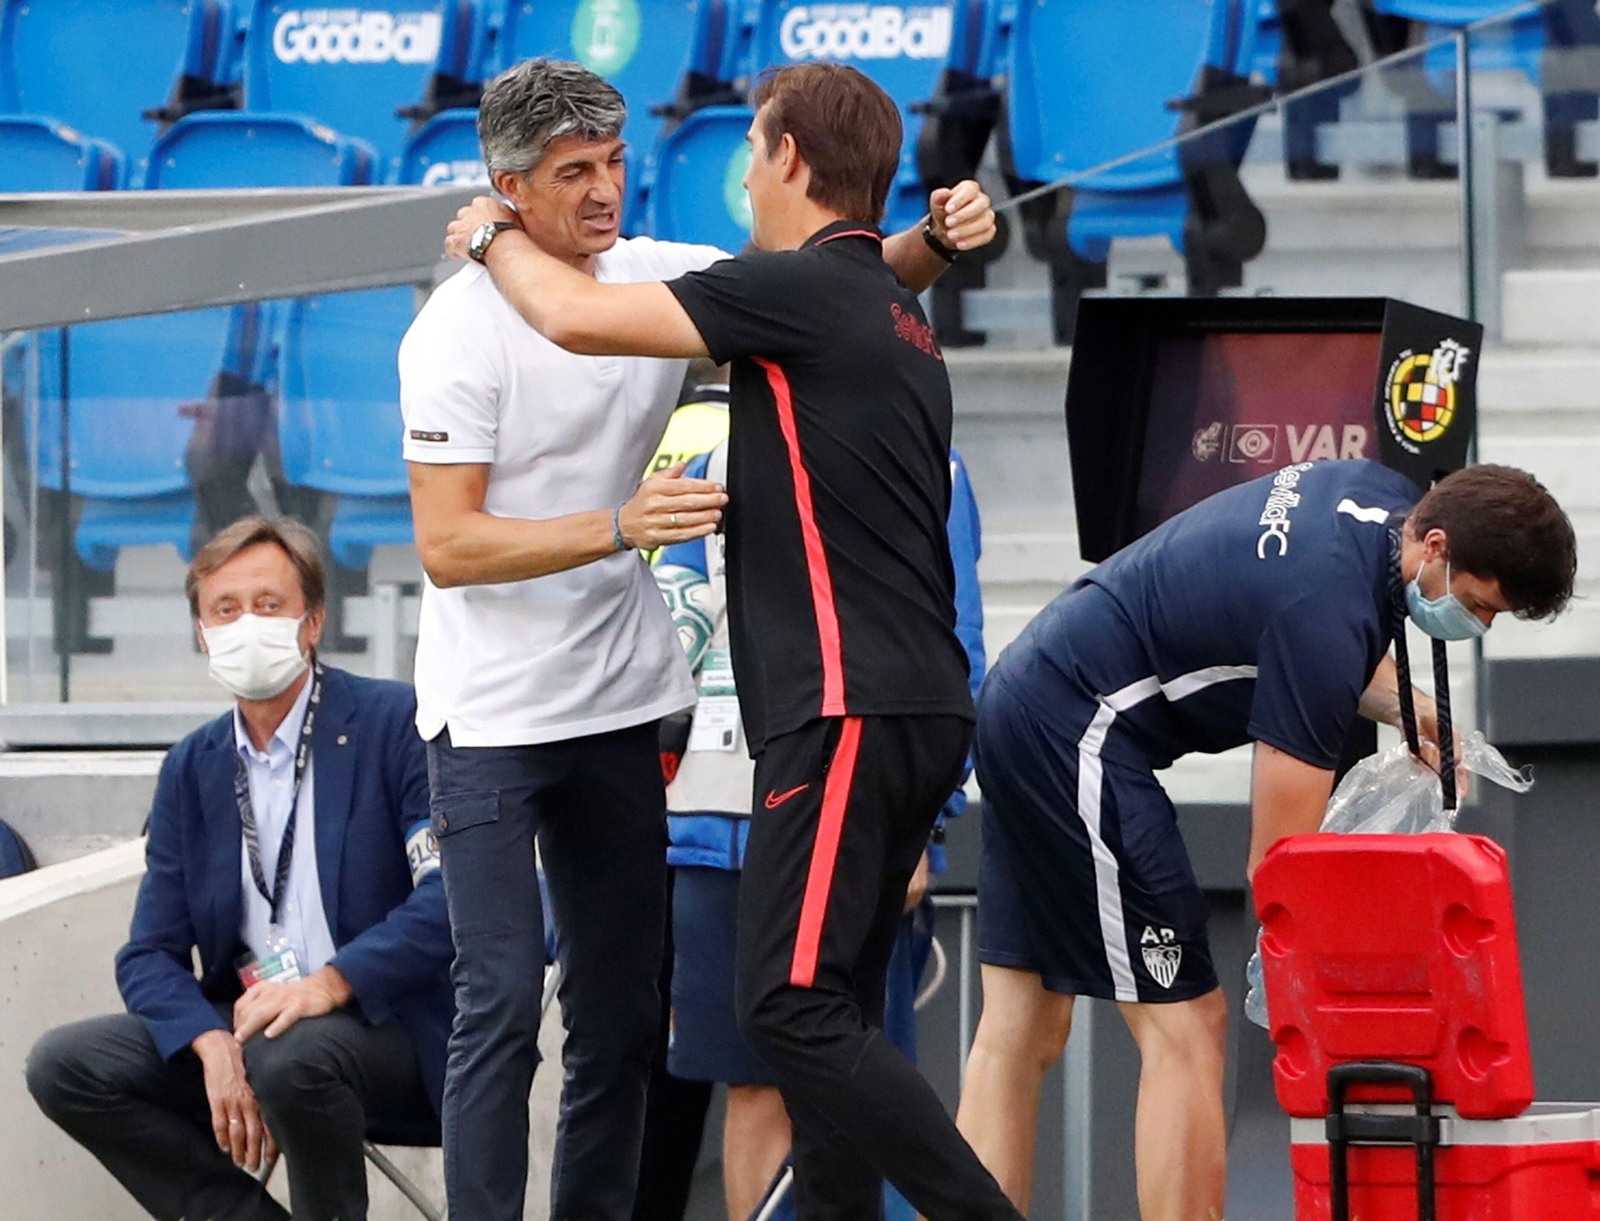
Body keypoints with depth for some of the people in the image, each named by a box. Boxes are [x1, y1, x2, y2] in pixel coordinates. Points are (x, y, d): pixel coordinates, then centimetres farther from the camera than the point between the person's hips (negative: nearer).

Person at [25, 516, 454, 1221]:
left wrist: (330, 984, -29)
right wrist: (214, 1045, -16)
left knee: (292, 1056, -38)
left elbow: (455, 897, -15)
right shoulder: (191, 771, 12)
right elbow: (150, 956, 7)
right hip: (241, 1021, 6)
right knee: (64, 1065, -13)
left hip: (385, 1021, -6)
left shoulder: (395, 725, -4)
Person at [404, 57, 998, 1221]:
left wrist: (938, 238, -10)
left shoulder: (662, 278, 1)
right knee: (502, 1004, -12)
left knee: (622, 1008, 9)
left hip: (620, 706, 6)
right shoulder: (459, 330, -14)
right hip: (492, 716, -6)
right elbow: (446, 546, -19)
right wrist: (619, 527, -30)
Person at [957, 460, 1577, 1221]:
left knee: (1022, 1029, 6)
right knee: (1184, 1028, -9)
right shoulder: (1330, 608, -25)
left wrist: (1405, 707, 7)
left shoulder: (1384, 499, 2)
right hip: (1078, 728, -10)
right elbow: (1277, 862, -24)